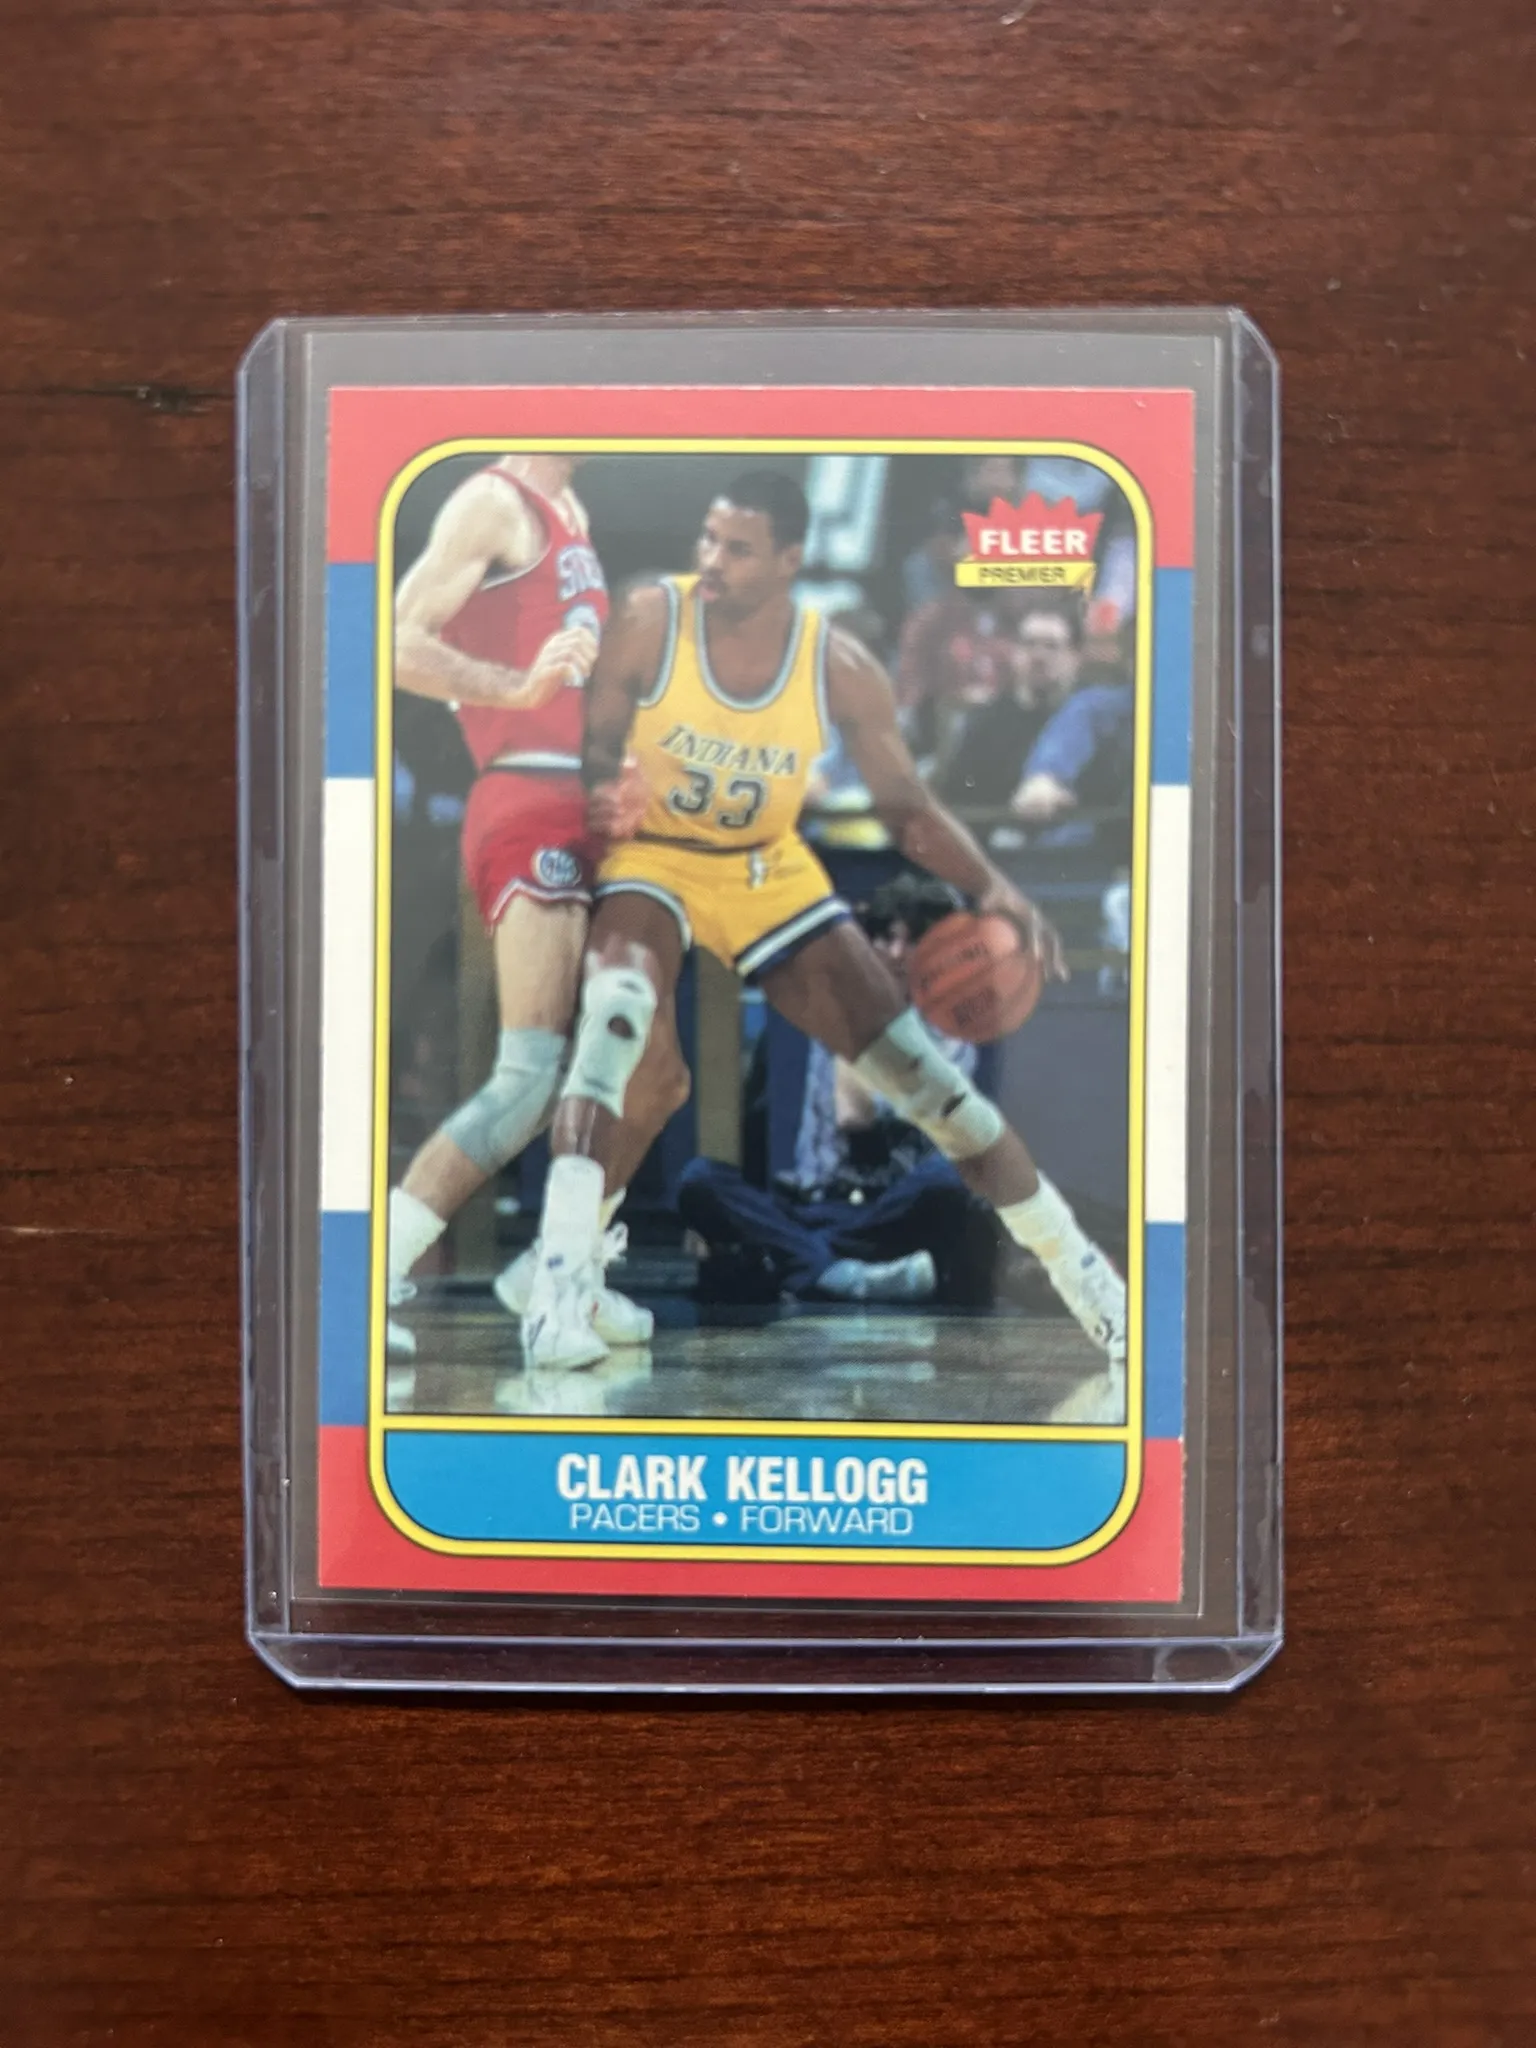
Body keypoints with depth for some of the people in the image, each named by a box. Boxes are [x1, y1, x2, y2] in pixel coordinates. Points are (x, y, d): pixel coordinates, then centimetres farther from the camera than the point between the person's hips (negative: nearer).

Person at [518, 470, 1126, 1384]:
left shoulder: (841, 666, -15)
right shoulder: (650, 621, -18)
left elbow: (907, 804, -6)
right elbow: (598, 745, -7)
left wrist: (995, 885, -22)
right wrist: (603, 796, -32)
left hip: (771, 872, 2)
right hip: (654, 860, -1)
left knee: (915, 1061, -1)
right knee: (617, 1008, -37)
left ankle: (1083, 1269, 14)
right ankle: (563, 1282, -31)